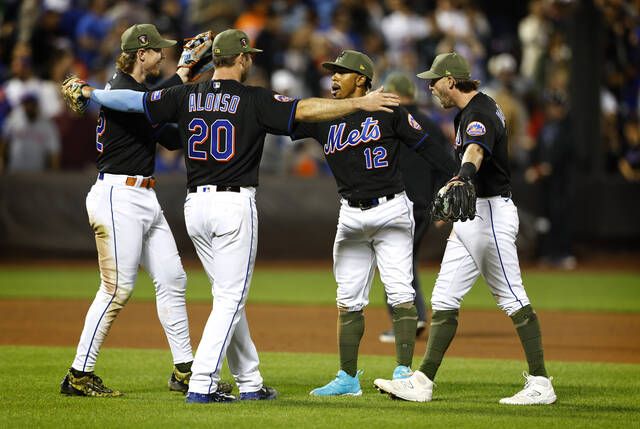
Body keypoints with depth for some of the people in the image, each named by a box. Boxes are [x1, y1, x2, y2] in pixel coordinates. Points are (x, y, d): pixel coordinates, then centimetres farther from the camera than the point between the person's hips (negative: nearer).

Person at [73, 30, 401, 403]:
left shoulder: (187, 96, 6)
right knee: (231, 299, -3)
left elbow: (135, 101, 4)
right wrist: (360, 103, -10)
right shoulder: (253, 100, -6)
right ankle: (201, 386, -12)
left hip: (196, 205, 6)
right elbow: (305, 109, -13)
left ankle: (250, 383, 20)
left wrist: (90, 93, 19)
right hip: (235, 205, -6)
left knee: (229, 297, 15)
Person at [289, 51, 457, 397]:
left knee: (399, 294, -10)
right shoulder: (323, 118, 8)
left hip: (390, 210, -5)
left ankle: (404, 372, -10)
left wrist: (458, 176, -15)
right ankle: (348, 378, 14)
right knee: (348, 299, 7)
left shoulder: (388, 112, -4)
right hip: (351, 218, 5)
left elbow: (425, 145, -5)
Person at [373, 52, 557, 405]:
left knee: (512, 298, -7)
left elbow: (475, 153, -41)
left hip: (491, 213, -10)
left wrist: (460, 182, -61)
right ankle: (423, 381, 7)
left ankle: (540, 384, -4)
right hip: (470, 215, 10)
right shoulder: (467, 112, 14)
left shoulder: (480, 115, -19)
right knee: (444, 299, 7)